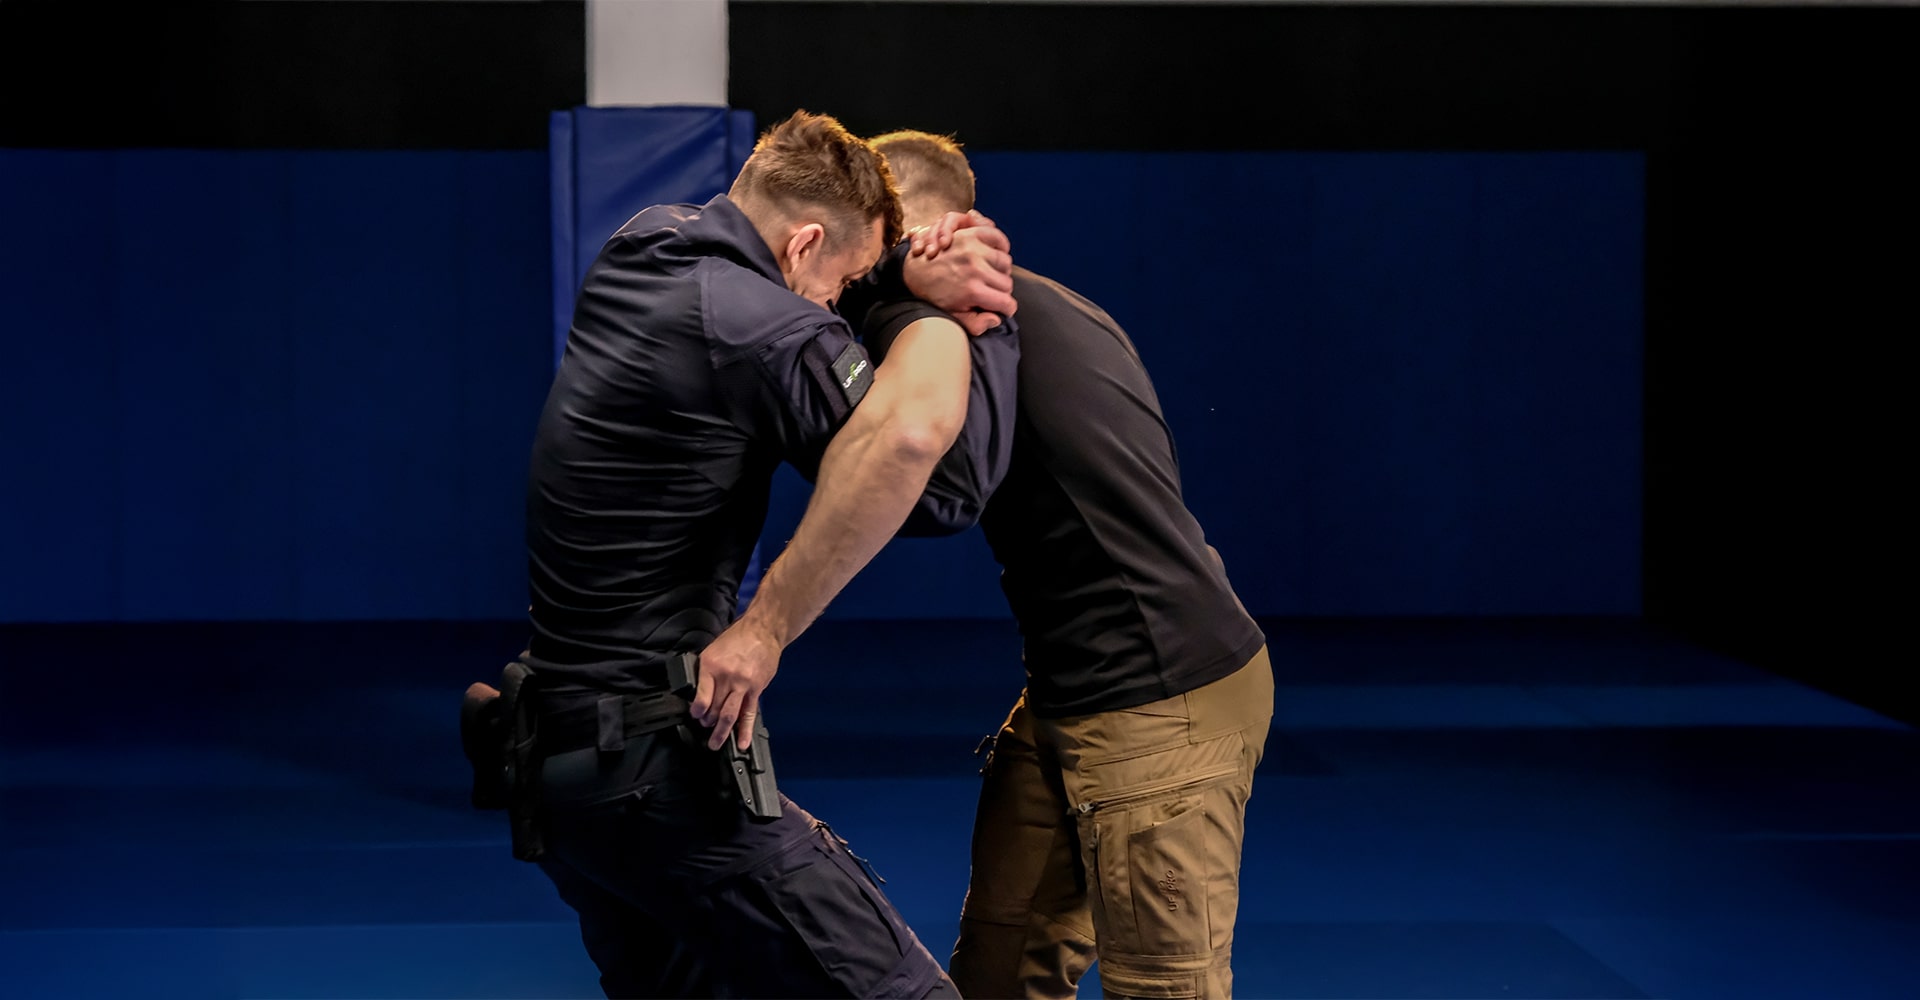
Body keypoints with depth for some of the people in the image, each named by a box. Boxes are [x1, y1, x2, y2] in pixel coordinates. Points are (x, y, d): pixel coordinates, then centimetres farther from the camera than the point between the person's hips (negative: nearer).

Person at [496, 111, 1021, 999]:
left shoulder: (639, 247, 8)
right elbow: (910, 439, -37)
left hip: (556, 753, 10)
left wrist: (916, 286, 6)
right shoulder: (763, 328, -18)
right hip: (659, 761, -10)